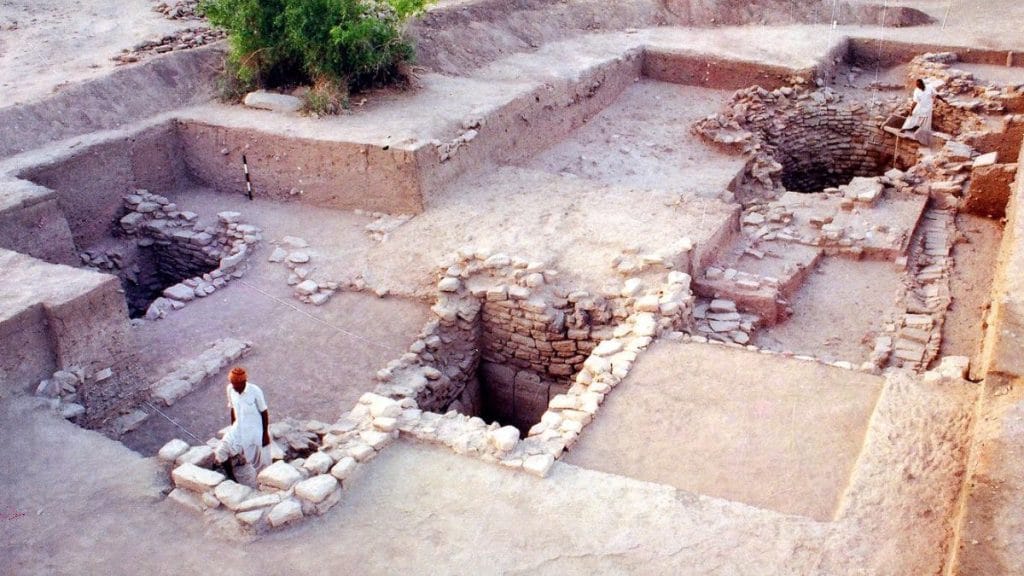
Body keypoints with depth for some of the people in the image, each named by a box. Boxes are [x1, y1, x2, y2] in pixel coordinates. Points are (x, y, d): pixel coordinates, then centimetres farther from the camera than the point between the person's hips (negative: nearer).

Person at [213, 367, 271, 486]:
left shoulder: (255, 391, -22)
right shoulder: (230, 389, -9)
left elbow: (264, 413, -14)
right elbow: (233, 409, 6)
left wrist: (265, 434, -12)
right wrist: (232, 429, 12)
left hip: (255, 430, -4)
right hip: (239, 428, 4)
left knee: (259, 462, 4)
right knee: (221, 451, -6)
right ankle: (232, 480, 13)